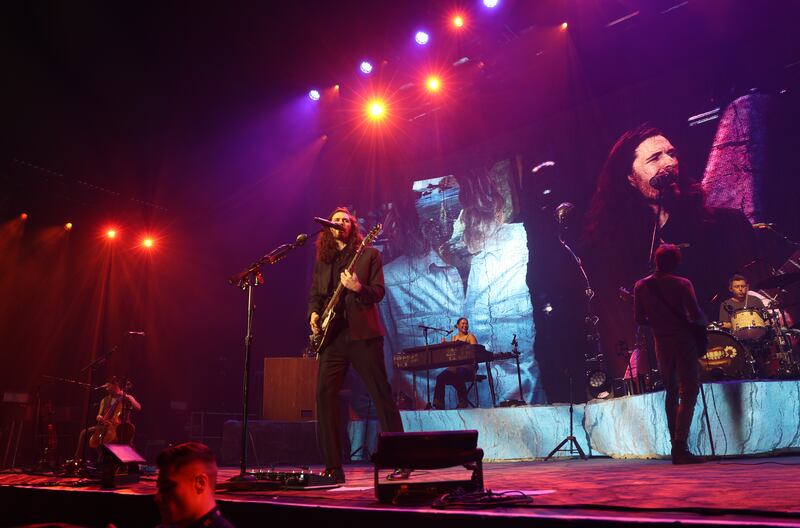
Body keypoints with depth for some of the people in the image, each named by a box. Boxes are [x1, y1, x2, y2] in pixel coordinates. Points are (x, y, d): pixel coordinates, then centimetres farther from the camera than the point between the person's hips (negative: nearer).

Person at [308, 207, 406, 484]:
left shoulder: (369, 254, 5)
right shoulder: (322, 259, 18)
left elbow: (379, 292, -1)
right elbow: (315, 293, 20)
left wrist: (358, 288, -20)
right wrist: (313, 313, 1)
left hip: (362, 333, -4)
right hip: (332, 335, 4)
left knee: (381, 394, -3)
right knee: (324, 394, -4)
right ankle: (333, 467, 6)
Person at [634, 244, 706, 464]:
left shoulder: (641, 286, 0)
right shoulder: (683, 284, -10)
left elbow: (640, 320, 2)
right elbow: (696, 315, -16)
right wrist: (704, 323, 5)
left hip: (661, 345, 4)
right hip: (683, 342, -4)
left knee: (671, 393, 16)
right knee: (688, 393, -3)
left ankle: (675, 446, 17)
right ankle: (680, 447, -13)